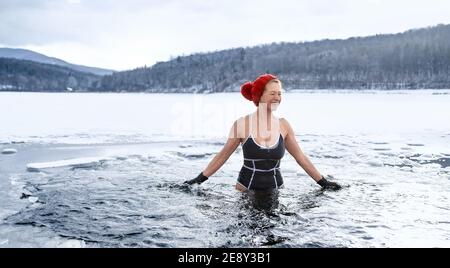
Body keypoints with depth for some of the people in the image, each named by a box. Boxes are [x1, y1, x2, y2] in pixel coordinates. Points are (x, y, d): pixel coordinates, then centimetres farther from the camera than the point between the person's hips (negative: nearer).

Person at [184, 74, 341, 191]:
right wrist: (199, 180, 0)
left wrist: (323, 183, 8)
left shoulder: (283, 125, 0)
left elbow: (300, 157, 7)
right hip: (246, 189, -2)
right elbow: (222, 156, 1)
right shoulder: (242, 124, -8)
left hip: (275, 189, 2)